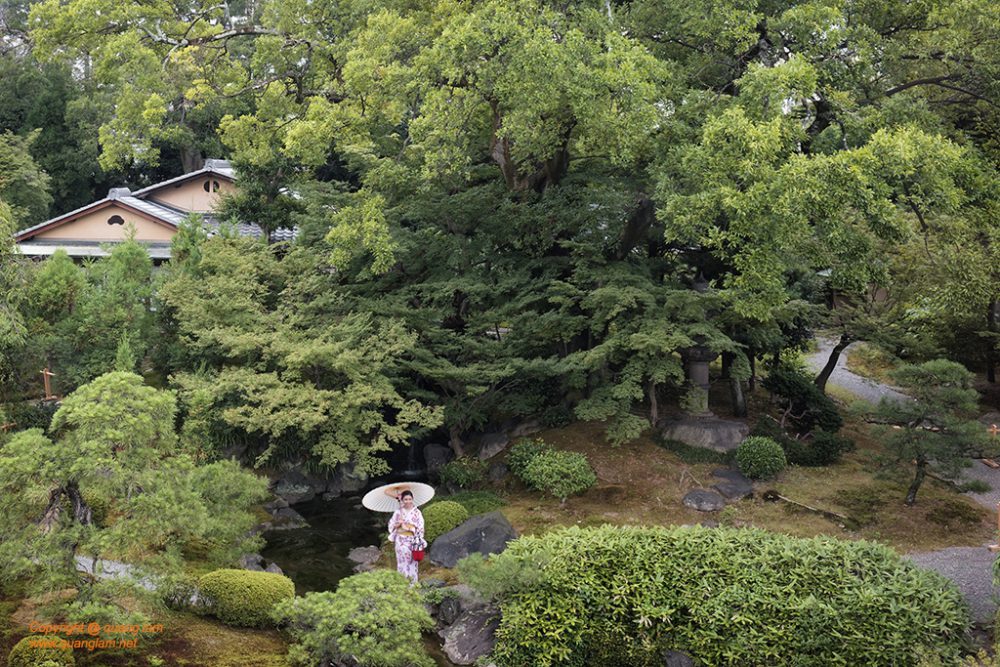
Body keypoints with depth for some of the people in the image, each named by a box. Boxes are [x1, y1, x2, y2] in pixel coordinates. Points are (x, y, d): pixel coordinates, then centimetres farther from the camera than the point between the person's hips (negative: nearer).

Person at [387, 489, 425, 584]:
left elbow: (420, 527, 0)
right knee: (402, 561, 0)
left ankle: (412, 582, 11)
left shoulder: (417, 512, 0)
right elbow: (392, 526, 6)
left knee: (412, 562, 2)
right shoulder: (398, 512, 4)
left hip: (413, 541, -1)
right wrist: (399, 524, -12)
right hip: (401, 540, 1)